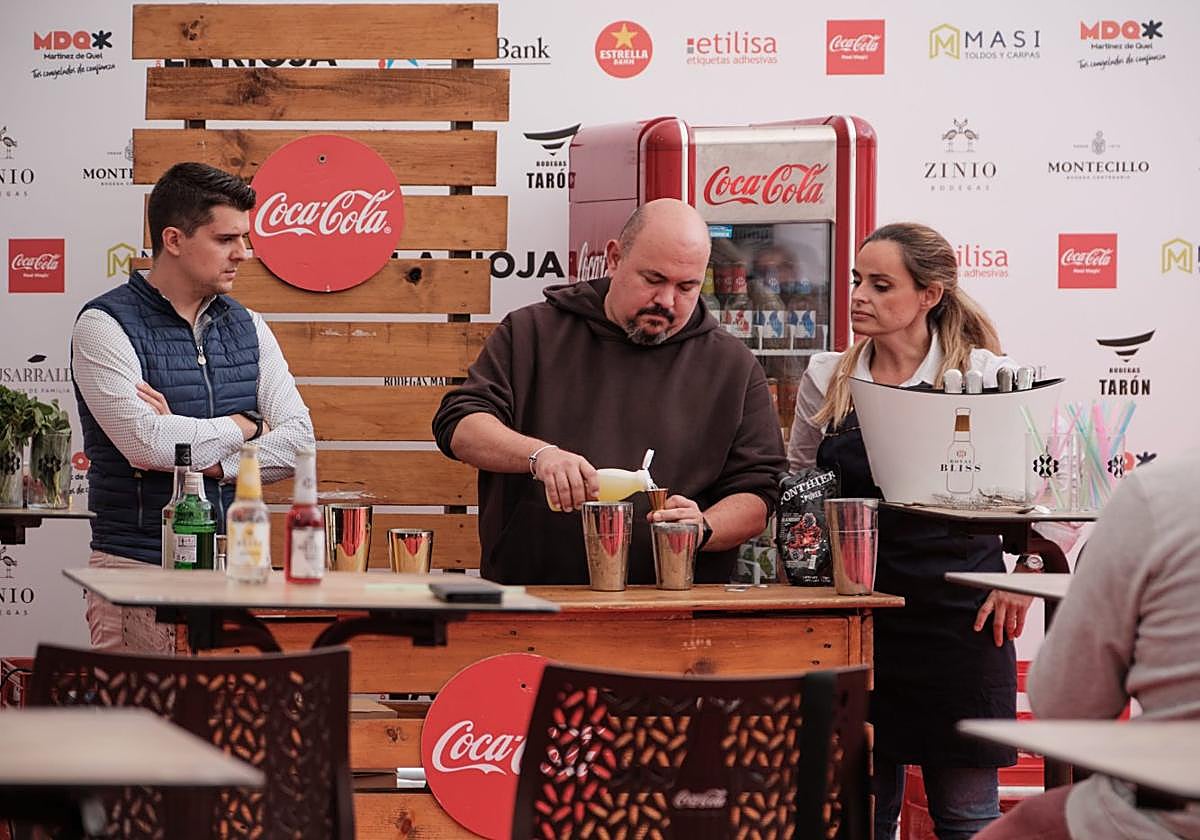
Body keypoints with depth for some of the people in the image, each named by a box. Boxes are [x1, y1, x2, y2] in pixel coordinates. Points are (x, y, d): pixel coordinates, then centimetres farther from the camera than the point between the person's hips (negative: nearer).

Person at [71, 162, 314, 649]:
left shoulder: (246, 327, 12)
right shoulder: (105, 325, -5)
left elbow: (298, 439, 4)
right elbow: (145, 441, -18)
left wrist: (206, 460, -12)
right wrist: (243, 426, -2)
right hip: (139, 567, -4)